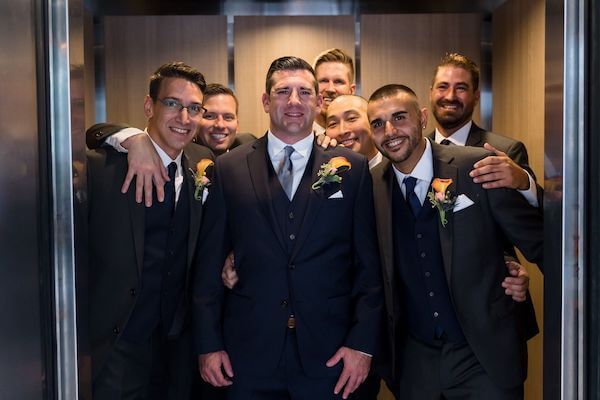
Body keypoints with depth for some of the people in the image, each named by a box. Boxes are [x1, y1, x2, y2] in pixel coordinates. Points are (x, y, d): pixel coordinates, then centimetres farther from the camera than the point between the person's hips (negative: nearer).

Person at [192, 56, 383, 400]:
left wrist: (363, 343, -4)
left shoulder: (353, 168, 1)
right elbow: (209, 262, 3)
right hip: (248, 355, 0)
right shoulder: (230, 168, 1)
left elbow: (369, 264, 1)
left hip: (328, 356, 0)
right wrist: (208, 345, 1)